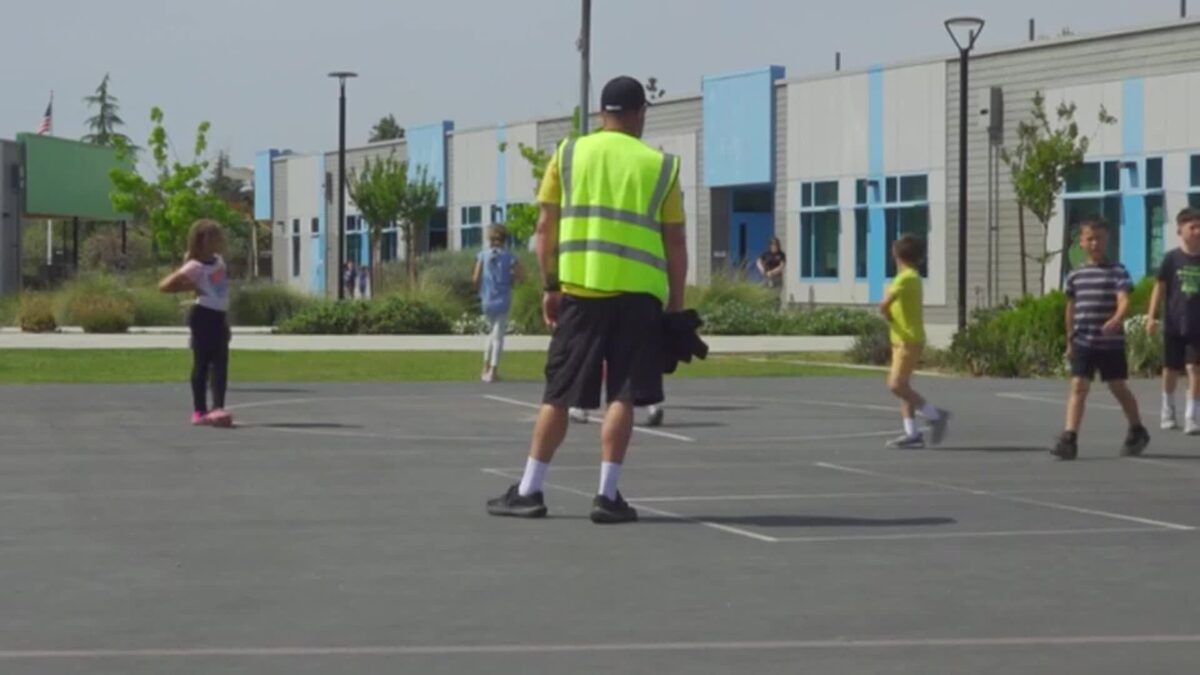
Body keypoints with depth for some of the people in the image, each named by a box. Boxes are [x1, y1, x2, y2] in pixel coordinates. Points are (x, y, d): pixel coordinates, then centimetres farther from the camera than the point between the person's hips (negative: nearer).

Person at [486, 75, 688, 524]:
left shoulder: (569, 154, 8)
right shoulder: (661, 166, 6)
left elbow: (546, 226, 4)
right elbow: (675, 241, 4)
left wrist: (550, 287, 10)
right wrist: (676, 305, 9)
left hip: (580, 286, 1)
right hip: (638, 292, -1)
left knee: (559, 394, 8)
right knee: (622, 396, 2)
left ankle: (529, 491, 9)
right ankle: (607, 495, -1)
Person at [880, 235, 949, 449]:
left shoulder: (906, 278, -16)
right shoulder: (913, 278, 14)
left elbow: (884, 305, -25)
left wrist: (888, 317, -5)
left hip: (909, 341, -10)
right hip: (902, 340, 10)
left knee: (896, 385, -14)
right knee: (902, 386, 7)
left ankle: (935, 415, -7)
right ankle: (912, 433, 6)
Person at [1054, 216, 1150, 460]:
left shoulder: (1117, 271, -5)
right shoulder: (1075, 276, 8)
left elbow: (1124, 300, -19)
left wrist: (1116, 320, -39)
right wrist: (1070, 341, 20)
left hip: (1111, 342, -3)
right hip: (1083, 342, 3)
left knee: (1118, 388, 10)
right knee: (1078, 387, -9)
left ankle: (1137, 432, 32)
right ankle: (1069, 439, -15)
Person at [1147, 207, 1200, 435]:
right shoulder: (1172, 259, -3)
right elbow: (1160, 288, -1)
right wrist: (1152, 316, -9)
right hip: (1174, 325, 0)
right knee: (1170, 370, 11)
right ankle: (1168, 409, 33)